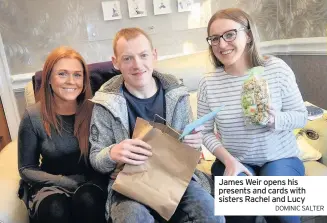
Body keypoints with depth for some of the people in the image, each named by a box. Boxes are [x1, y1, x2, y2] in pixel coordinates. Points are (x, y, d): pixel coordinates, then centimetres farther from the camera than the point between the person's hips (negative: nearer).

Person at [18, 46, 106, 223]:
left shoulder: (93, 110, -8)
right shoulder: (33, 116, -9)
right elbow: (26, 169, -2)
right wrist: (70, 182, -14)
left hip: (90, 181, 1)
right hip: (51, 185, 0)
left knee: (87, 200, -31)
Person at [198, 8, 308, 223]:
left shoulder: (276, 68, -11)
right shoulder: (208, 83, -9)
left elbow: (302, 116, -3)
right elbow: (206, 132, -2)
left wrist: (275, 119, -25)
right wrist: (228, 160, -17)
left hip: (280, 158, 0)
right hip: (233, 161, 1)